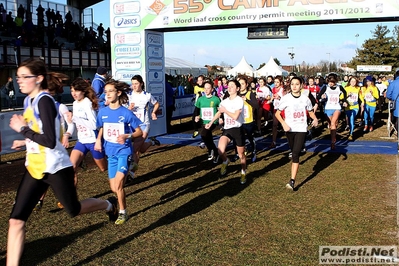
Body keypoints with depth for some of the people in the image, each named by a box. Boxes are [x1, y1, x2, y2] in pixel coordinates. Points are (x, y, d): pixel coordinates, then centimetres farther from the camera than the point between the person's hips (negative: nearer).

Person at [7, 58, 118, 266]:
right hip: (35, 168, 8)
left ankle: (108, 205, 42)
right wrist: (26, 141, 16)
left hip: (55, 168, -8)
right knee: (16, 220, 1)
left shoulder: (44, 101, -20)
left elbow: (50, 141, -27)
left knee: (74, 210, 14)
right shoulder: (29, 100, 7)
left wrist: (22, 129, -20)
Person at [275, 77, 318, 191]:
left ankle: (292, 181, -17)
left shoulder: (305, 98, 0)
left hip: (301, 129, -1)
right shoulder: (286, 98, -4)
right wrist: (284, 124, -16)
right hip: (290, 129, 1)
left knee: (295, 154, -13)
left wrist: (315, 119, -9)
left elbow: (310, 112, 13)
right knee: (294, 152, 15)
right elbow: (277, 113, 0)